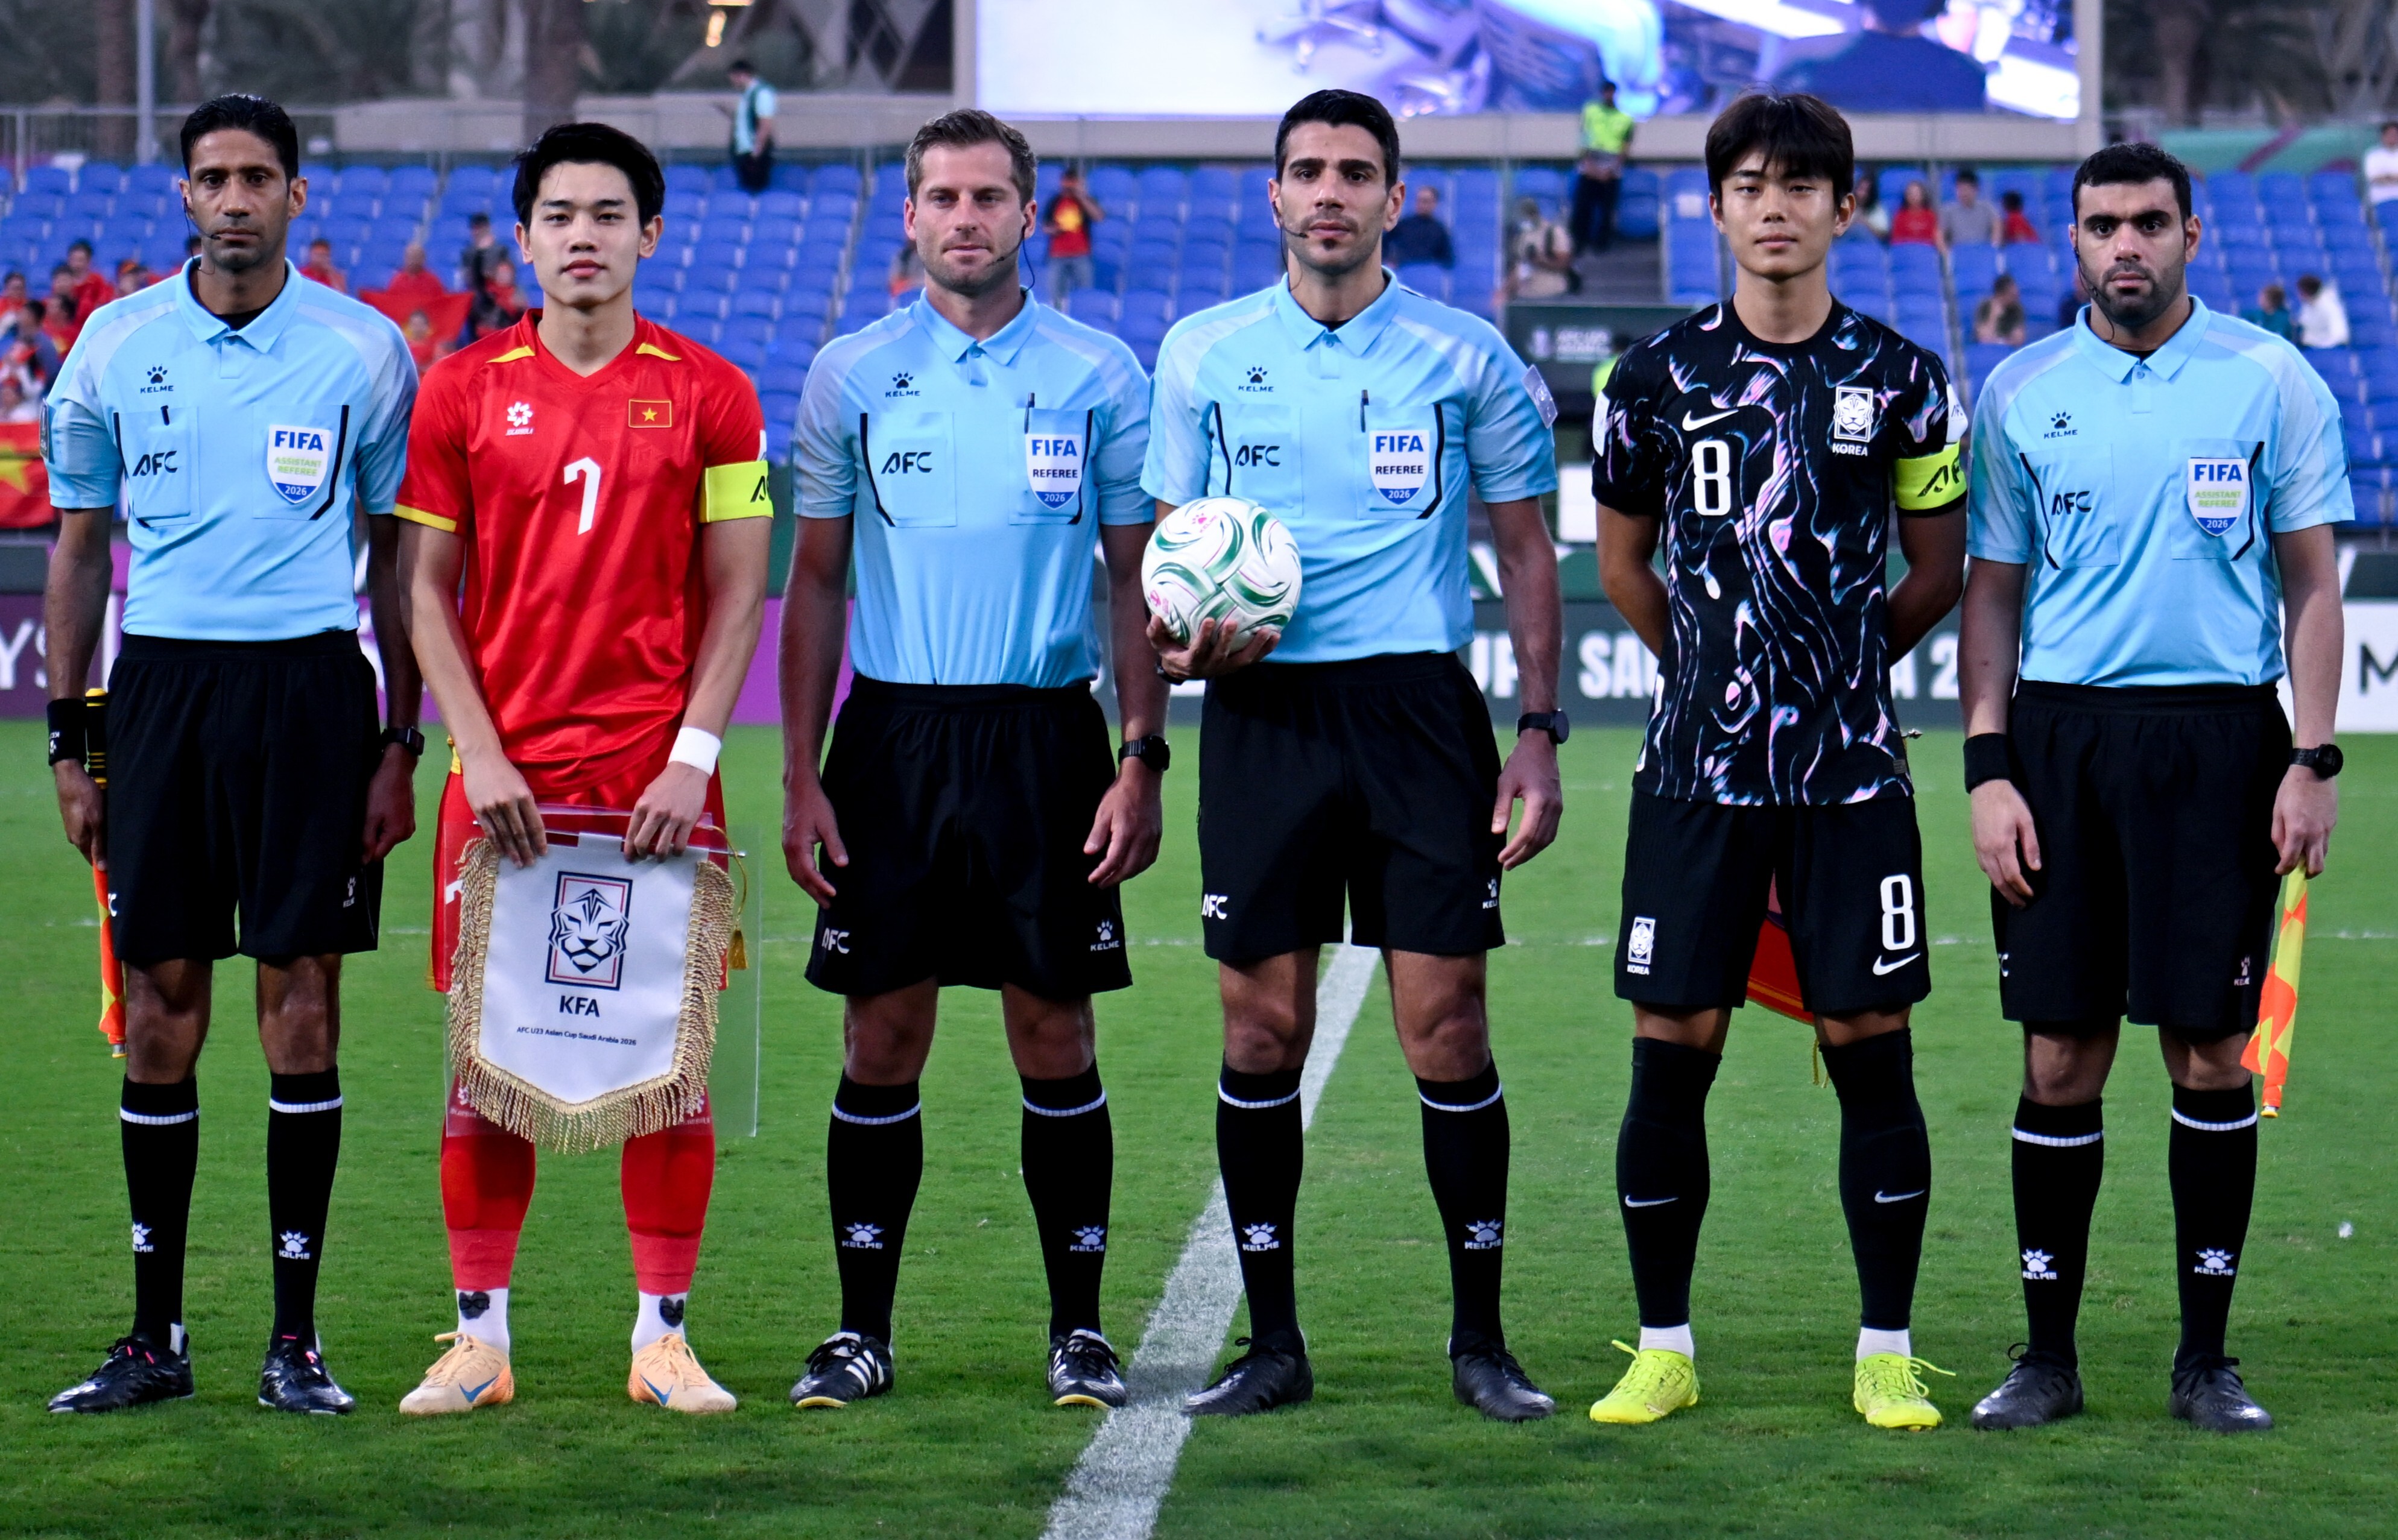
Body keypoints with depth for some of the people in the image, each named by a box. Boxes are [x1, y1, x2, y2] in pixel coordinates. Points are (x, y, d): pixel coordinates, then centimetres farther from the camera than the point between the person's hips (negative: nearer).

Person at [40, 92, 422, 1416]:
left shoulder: (364, 352, 2)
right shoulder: (117, 345, 6)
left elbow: (399, 555, 7)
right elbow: (78, 547, 12)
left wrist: (401, 743, 2)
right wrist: (69, 739, 7)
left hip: (310, 686, -1)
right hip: (161, 684, 2)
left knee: (300, 1003, -2)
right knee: (159, 1012, 2)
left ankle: (296, 1336, 6)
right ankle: (154, 1335, 11)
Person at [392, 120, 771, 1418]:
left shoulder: (708, 395, 3)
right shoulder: (463, 390, 5)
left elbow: (736, 592, 3)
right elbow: (427, 589, 6)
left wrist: (693, 756, -8)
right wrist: (479, 755, -5)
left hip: (659, 779, -1)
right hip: (504, 773, 1)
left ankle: (664, 1336, 9)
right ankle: (480, 1336, 10)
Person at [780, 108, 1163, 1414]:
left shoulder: (1099, 376, 3)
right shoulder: (851, 376, 5)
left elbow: (1136, 579, 6)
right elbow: (818, 580, 9)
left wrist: (1143, 761, -3)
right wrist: (799, 778, 2)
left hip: (1048, 736, -1)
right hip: (892, 733, 1)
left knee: (1056, 1039, 1)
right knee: (881, 1041, 1)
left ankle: (1077, 1328, 10)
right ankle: (862, 1329, 9)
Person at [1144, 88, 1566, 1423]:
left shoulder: (1466, 360, 4)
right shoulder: (1202, 356, 8)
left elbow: (1527, 551, 9)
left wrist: (1540, 734, 1)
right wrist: (1186, 644, -8)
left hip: (1420, 710, -1)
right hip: (1262, 713, 1)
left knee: (1448, 1024, -5)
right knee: (1262, 1027, 1)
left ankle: (1480, 1336, 7)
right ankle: (1274, 1342, 10)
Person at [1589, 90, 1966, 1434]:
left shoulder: (1899, 378, 2)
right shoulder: (1661, 376, 4)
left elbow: (1943, 568, 10)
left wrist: (1842, 661, 8)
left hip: (1851, 770, -1)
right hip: (1698, 769, 1)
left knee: (1871, 1050, 1)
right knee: (1671, 1051, 1)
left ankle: (1888, 1353, 11)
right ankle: (1665, 1348, 12)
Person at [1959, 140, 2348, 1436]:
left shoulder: (2271, 382, 3)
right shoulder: (2020, 393, 7)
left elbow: (2311, 583, 5)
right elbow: (1992, 590, 10)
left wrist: (2314, 760, -3)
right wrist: (1987, 769, 1)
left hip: (2218, 738, -1)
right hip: (2061, 737, 1)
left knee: (2210, 1049, -1)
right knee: (2060, 1057, 1)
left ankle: (2206, 1357, 9)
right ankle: (2048, 1355, 10)